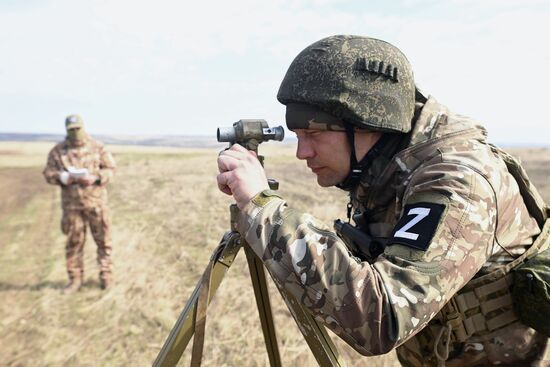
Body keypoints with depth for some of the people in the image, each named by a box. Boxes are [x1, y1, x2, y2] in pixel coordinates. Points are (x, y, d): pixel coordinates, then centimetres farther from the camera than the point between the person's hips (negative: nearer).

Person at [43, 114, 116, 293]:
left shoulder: (97, 147, 2)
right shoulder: (58, 151, 4)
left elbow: (110, 168, 2)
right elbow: (48, 173, 5)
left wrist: (95, 178, -16)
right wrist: (62, 178, -15)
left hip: (96, 201, -1)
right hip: (71, 203, 1)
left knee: (103, 240, 4)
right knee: (73, 242, 7)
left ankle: (106, 275, 17)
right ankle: (75, 279, 18)